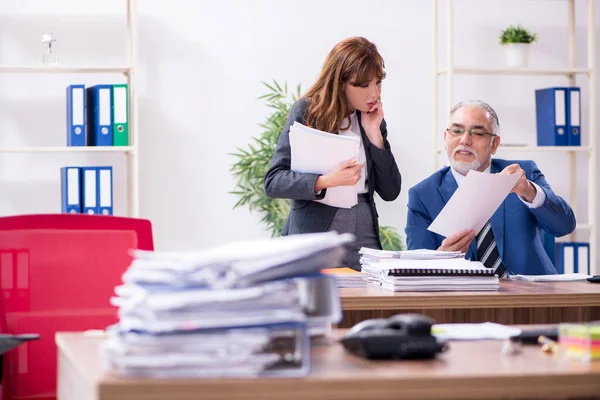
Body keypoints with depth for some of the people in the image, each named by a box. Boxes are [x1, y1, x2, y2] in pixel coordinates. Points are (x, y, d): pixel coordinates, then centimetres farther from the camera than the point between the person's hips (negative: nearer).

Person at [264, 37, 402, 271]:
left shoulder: (374, 120, 10)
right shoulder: (307, 111, -4)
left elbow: (390, 192, 5)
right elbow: (272, 181, -10)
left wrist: (374, 134, -3)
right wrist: (326, 181, -26)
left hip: (364, 237, 4)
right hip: (314, 234, -4)